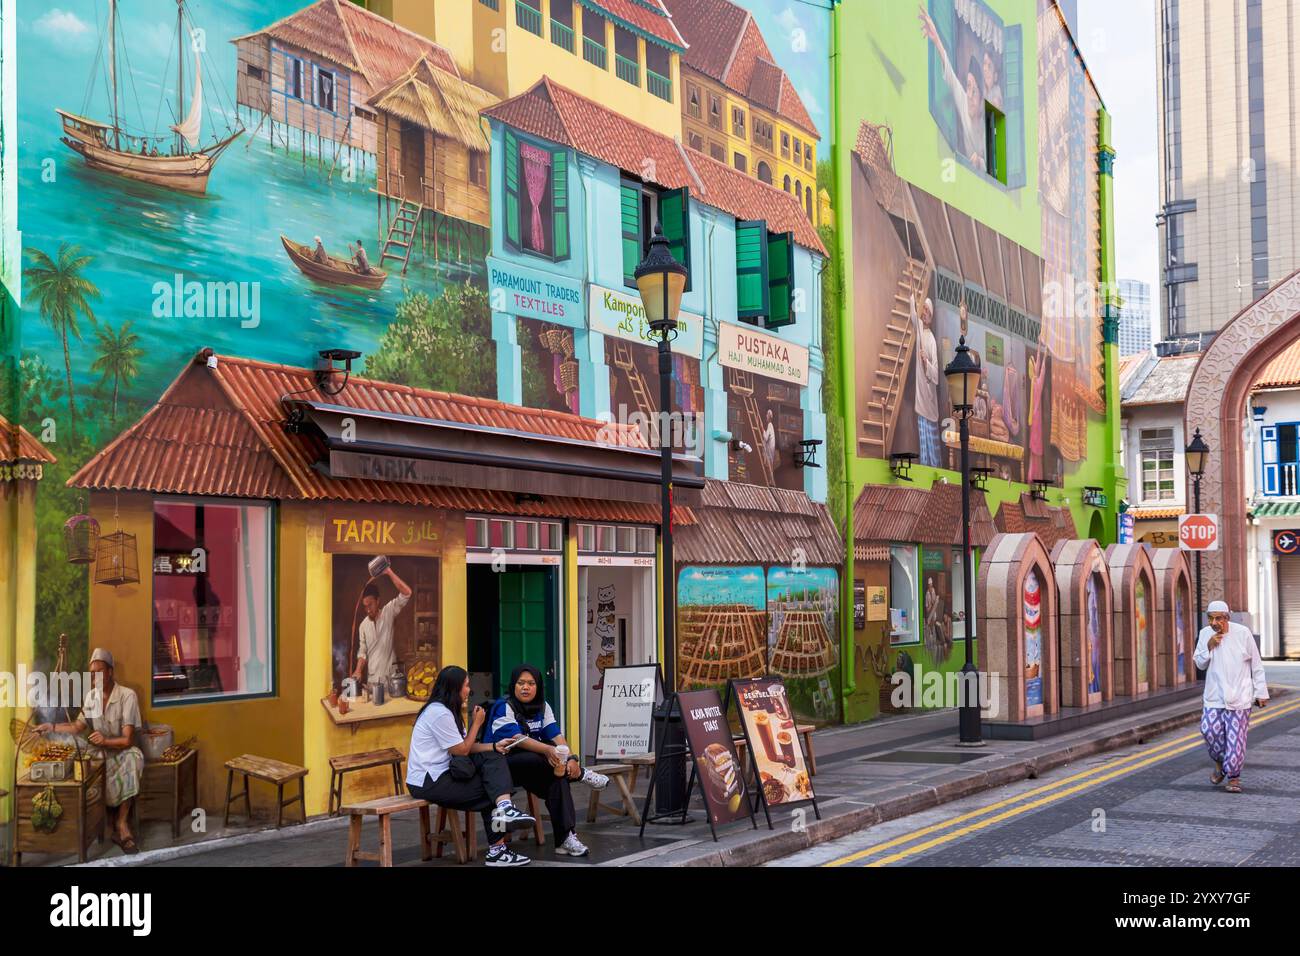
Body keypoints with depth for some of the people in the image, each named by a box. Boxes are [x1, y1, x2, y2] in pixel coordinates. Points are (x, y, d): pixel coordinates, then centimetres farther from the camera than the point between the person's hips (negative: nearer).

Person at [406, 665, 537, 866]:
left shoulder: (446, 710, 14)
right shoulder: (440, 713, -17)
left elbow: (465, 746, 10)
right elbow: (461, 751, -13)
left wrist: (494, 747, -2)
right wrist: (476, 724, -2)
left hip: (440, 775, 9)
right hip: (428, 783, -9)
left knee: (493, 759, -7)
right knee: (489, 790, -7)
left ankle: (504, 809, -21)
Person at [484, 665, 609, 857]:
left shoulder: (542, 706, 8)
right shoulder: (504, 707, -12)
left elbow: (556, 736, -3)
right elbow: (517, 738, -27)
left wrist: (571, 758, -23)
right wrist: (547, 750, -42)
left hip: (533, 766, 5)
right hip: (501, 763, -5)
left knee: (558, 777, -25)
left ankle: (566, 839, -26)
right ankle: (581, 774, -16)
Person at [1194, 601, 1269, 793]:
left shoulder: (1242, 633, -7)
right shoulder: (1205, 634, 2)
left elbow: (1256, 665, 0)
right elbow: (1199, 664, 6)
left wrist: (1261, 692, 1)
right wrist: (1209, 646, -12)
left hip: (1239, 695, -2)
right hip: (1214, 695, 2)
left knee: (1236, 737, -4)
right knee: (1209, 729, -10)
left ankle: (1234, 777, 9)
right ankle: (1220, 762, 18)